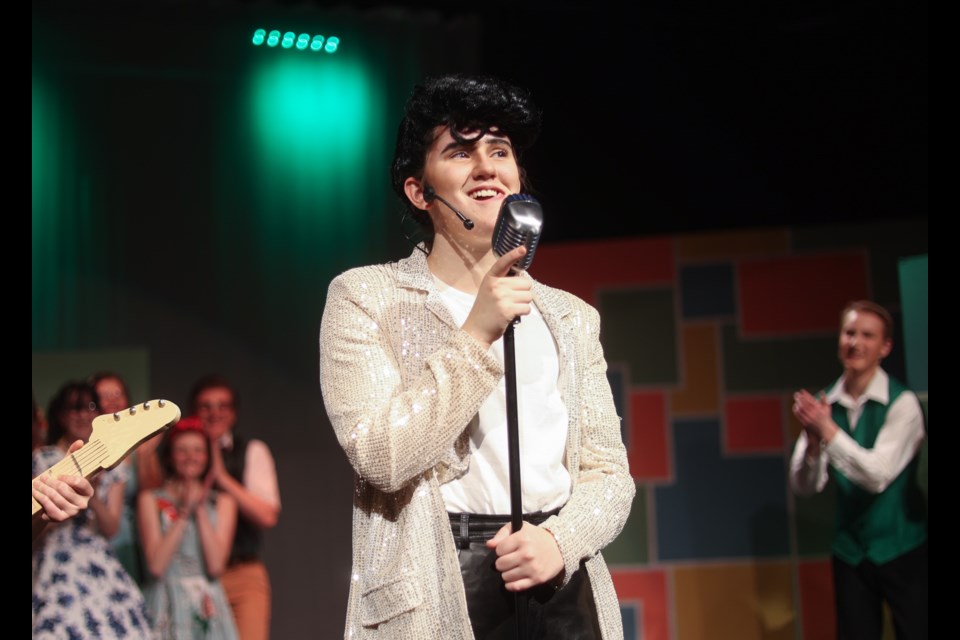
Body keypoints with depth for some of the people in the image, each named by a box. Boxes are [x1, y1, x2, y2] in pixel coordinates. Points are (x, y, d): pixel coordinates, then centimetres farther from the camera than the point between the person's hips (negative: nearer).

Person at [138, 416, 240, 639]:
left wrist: (200, 510, -4)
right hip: (167, 604, -2)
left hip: (207, 603, 2)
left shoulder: (222, 502, 10)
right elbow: (156, 565, -8)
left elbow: (216, 565, -4)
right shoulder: (150, 500, 5)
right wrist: (184, 512, -7)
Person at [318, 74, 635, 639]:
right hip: (435, 592, -4)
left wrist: (560, 539, -12)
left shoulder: (571, 317, 13)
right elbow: (380, 457, -13)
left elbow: (608, 471, 7)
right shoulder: (366, 297, -1)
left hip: (562, 585, 4)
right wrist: (475, 337, -17)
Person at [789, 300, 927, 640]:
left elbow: (878, 475, -22)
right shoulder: (823, 404, 0)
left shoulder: (902, 403, -12)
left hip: (903, 551, -4)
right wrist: (813, 437, -20)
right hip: (850, 551, 4)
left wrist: (827, 429, -24)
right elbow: (805, 485, -2)